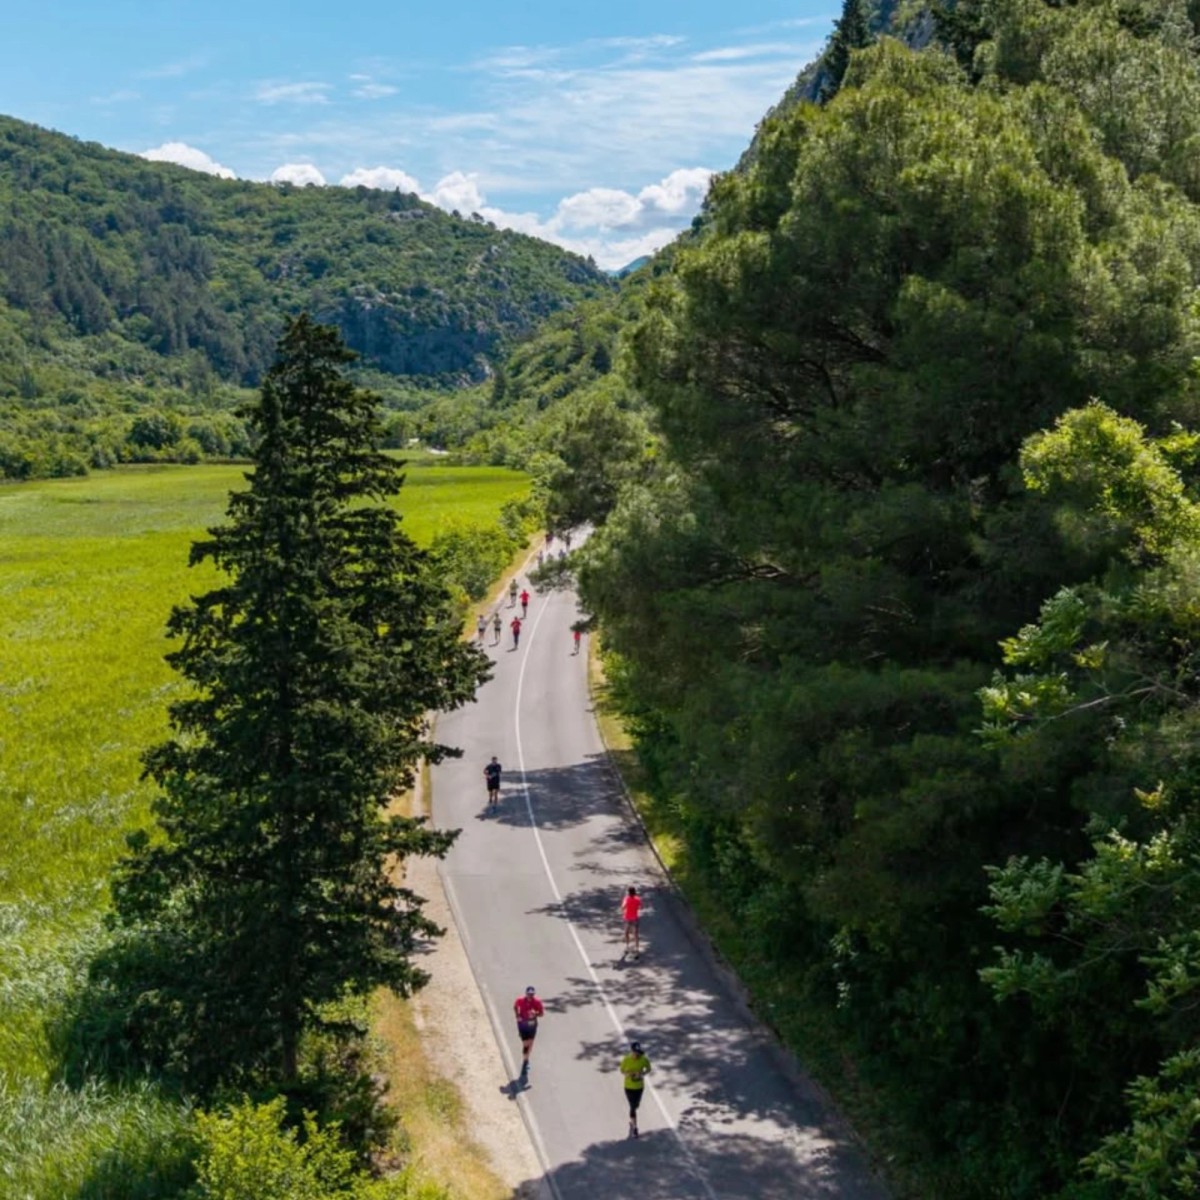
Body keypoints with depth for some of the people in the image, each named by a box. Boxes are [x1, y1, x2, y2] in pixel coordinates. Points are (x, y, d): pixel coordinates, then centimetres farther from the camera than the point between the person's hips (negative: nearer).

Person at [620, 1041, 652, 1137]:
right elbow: (622, 1071, -5)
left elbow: (648, 1069, -1)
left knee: (636, 1106, 20)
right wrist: (626, 1074, -28)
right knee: (632, 1107, -4)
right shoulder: (626, 1060, -21)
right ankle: (634, 1127, 12)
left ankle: (632, 1122, 48)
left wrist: (642, 1074, -21)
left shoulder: (644, 1060, -19)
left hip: (639, 1086, 2)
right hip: (629, 1087, -2)